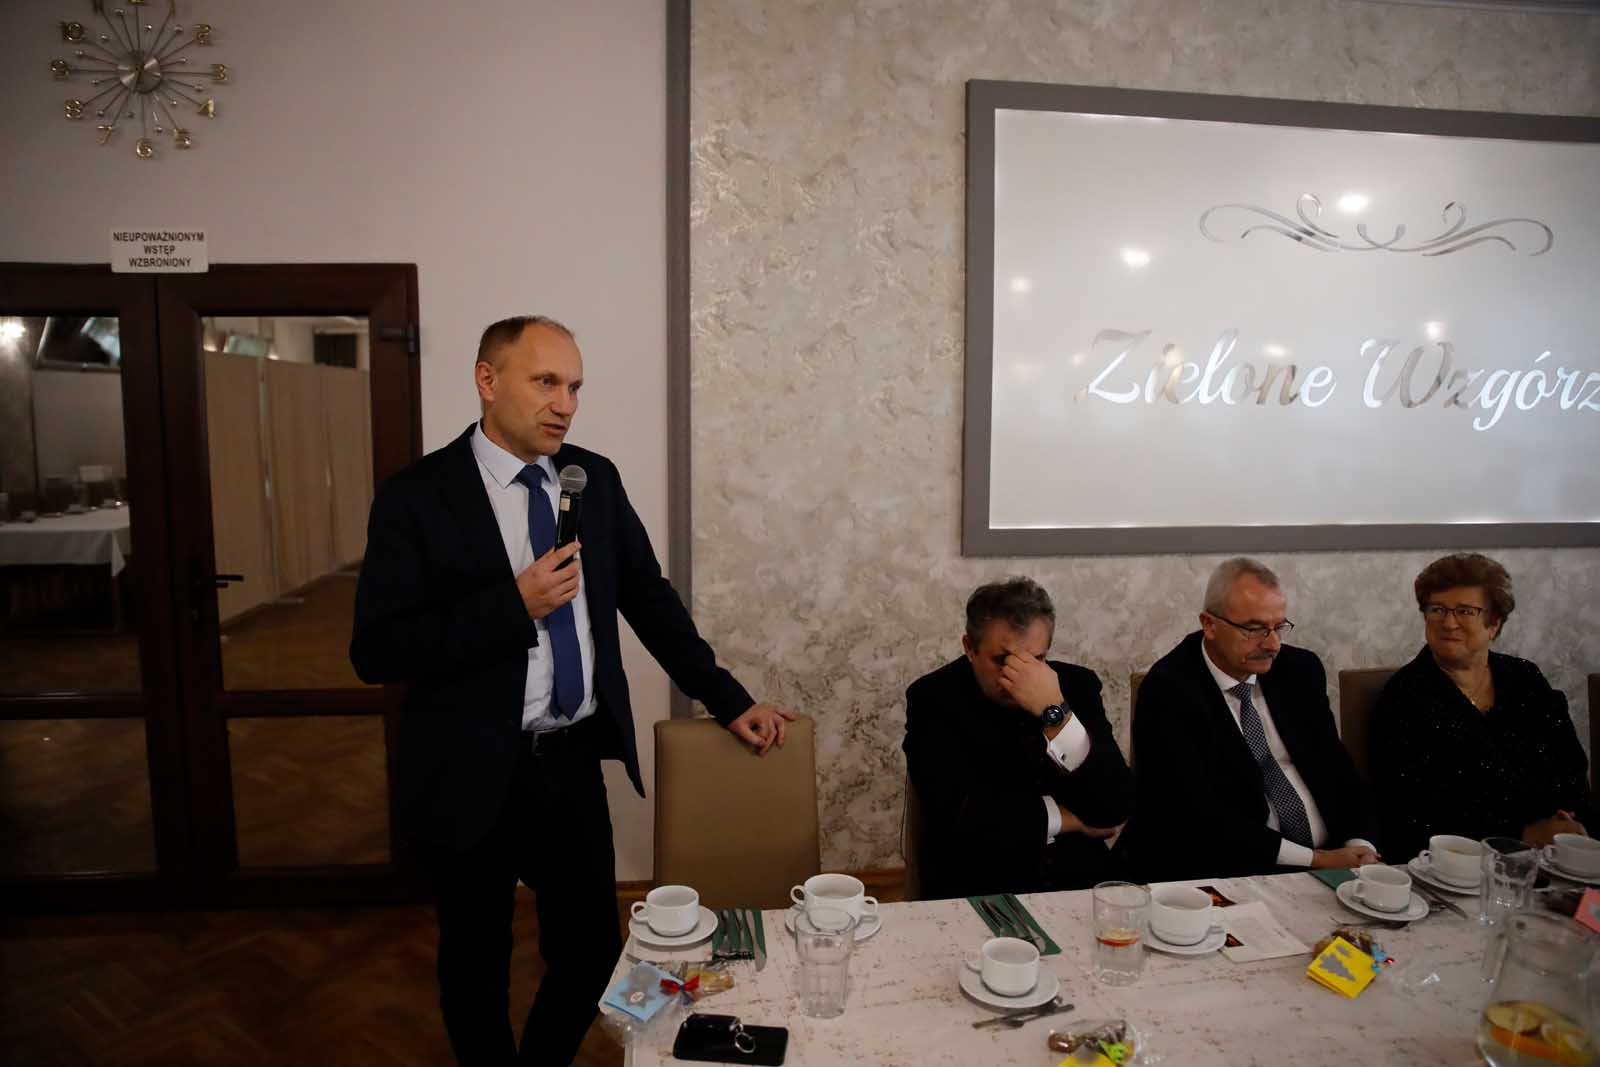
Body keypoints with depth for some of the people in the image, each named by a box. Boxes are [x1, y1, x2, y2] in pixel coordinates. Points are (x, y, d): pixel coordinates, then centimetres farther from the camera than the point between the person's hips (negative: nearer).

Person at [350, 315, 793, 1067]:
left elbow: (648, 598, 9)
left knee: (592, 952, 15)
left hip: (573, 763, 4)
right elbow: (375, 651, -15)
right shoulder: (417, 496, -11)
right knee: (476, 963, 17)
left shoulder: (595, 478, 2)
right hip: (474, 776, -3)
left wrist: (728, 700, 7)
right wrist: (515, 604, -24)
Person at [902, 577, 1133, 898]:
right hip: (974, 887, -2)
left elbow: (1115, 809, -9)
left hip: (1078, 879, 3)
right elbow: (958, 814, -17)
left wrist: (1055, 712, -21)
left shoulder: (1077, 684, -1)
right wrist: (1067, 818, -8)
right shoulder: (934, 698, -8)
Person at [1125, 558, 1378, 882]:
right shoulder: (1168, 690, -11)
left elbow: (1337, 767, 12)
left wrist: (1359, 845, -7)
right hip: (1226, 869, -5)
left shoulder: (1301, 670, 8)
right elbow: (1198, 811, -16)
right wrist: (1314, 860, -16)